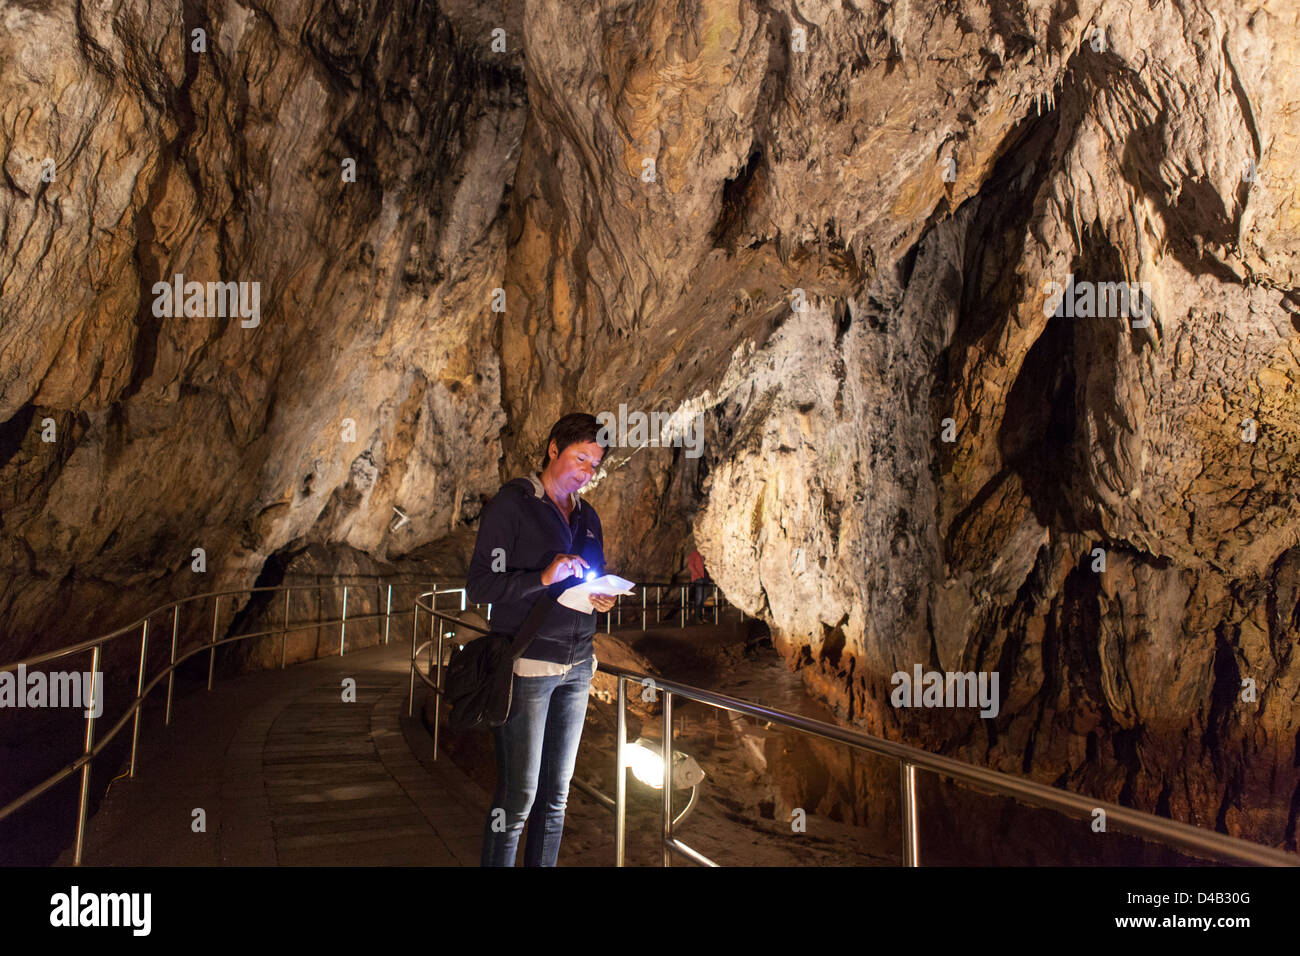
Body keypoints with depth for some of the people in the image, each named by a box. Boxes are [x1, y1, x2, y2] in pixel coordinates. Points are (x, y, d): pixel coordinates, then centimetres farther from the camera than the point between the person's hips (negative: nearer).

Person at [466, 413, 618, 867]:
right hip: (526, 666, -6)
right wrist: (544, 577, -21)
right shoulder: (513, 502, -4)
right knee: (519, 794, -3)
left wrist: (604, 599, 1)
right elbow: (479, 585, -10)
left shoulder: (588, 516, 14)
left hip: (577, 666, 6)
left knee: (557, 794, 10)